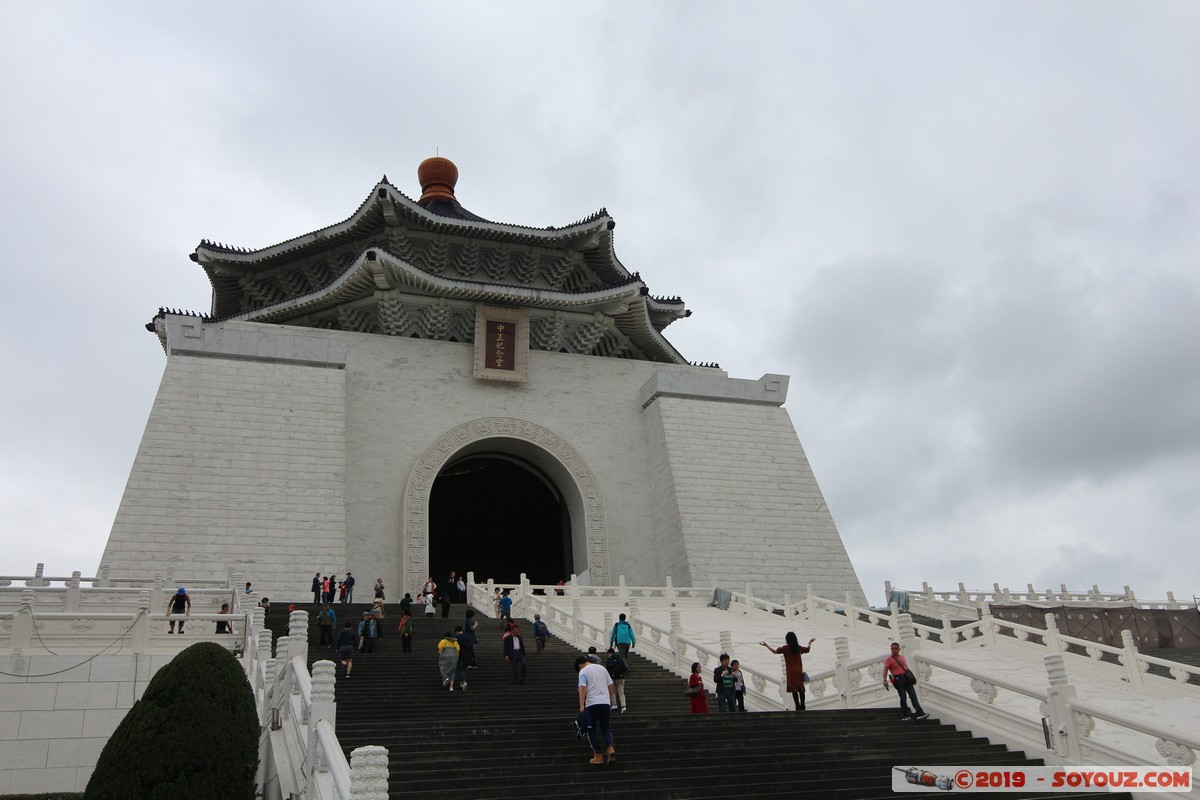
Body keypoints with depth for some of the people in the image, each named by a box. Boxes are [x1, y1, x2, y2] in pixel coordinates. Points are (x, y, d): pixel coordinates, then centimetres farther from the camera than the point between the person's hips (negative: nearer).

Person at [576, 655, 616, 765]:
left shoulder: (583, 671, -1)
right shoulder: (602, 668, 16)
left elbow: (582, 688, -15)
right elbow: (611, 685, 17)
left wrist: (581, 706, -20)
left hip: (592, 703, -5)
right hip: (606, 703, 5)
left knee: (592, 730, 10)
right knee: (606, 729, 13)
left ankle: (598, 756, 8)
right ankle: (611, 750, -10)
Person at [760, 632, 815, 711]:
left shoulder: (786, 648, -8)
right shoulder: (798, 648, 5)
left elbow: (775, 651, -9)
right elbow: (807, 649, 21)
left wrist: (766, 645, 0)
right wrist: (810, 643, 40)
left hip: (791, 672, -4)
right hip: (799, 671, 4)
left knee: (794, 689, -3)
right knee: (800, 689, 9)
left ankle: (798, 707, -8)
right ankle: (802, 706, 10)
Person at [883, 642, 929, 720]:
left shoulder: (902, 657, 19)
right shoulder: (889, 659, -3)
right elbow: (885, 670, -14)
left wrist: (911, 678, 23)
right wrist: (885, 680, -28)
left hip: (907, 678, 6)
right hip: (898, 680, -6)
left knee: (913, 695, -2)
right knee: (903, 697, -5)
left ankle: (920, 713, -5)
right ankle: (904, 715, 3)